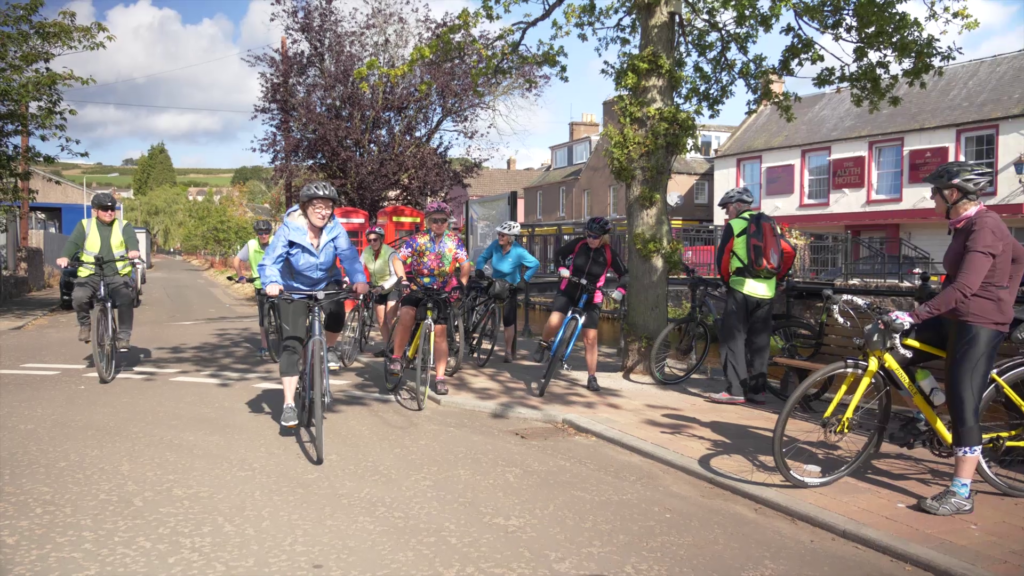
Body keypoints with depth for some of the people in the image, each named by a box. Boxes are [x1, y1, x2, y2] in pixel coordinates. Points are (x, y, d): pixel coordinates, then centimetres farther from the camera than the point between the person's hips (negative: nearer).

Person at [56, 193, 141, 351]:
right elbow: (73, 242, -4)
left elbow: (131, 239, -8)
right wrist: (65, 256, -26)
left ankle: (124, 336, -12)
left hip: (117, 276, 0)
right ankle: (84, 324, 3)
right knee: (79, 297, -27)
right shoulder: (85, 225, 11)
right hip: (90, 275, 0)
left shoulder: (123, 226, 12)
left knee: (126, 300, -27)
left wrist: (134, 250, -33)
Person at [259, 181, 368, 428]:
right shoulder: (289, 229, -24)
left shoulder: (335, 228, -18)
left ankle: (329, 348, 4)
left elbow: (349, 255, -28)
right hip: (294, 289, -1)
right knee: (291, 344, -8)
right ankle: (289, 405, -1)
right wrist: (272, 283, -50)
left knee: (337, 314, -31)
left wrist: (359, 279, -47)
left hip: (326, 284, 1)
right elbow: (269, 262, -29)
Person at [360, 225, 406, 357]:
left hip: (392, 288, -5)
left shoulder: (390, 253, -26)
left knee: (390, 318, -16)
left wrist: (382, 286, -47)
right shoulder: (367, 252, -11)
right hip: (378, 289, 5)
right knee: (381, 321, 8)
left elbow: (395, 276, -34)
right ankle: (386, 347, 20)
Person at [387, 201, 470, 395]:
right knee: (406, 315, -29)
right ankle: (396, 357, -15)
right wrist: (403, 280, -24)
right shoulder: (417, 239, -3)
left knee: (440, 333, -2)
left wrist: (461, 284, -20)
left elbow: (465, 265, -4)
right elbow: (399, 259, -9)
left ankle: (440, 377, 6)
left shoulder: (455, 242, 1)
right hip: (416, 288, -1)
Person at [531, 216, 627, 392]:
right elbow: (560, 253, 8)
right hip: (567, 292, 0)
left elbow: (624, 274, 0)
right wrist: (562, 268, -10)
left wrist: (620, 290, -17)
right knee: (554, 323, -26)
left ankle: (592, 378, 10)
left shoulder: (609, 254, -10)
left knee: (590, 339, -2)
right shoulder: (578, 244, -8)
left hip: (591, 299, 0)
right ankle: (543, 344, 6)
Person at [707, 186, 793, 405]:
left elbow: (722, 257, -7)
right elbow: (789, 253, 10)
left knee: (733, 339, -2)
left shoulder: (734, 225, -2)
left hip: (742, 289, -6)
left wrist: (726, 280, 7)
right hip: (766, 291, 6)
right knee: (759, 342, 10)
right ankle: (757, 391, 12)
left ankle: (735, 390, -8)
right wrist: (776, 277, 18)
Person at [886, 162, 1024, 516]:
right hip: (957, 319, 10)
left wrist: (914, 316, -32)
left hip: (979, 324, -10)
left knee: (963, 406, -8)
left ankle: (961, 494, -1)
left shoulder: (984, 227, -20)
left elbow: (963, 287, -30)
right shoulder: (967, 224, 9)